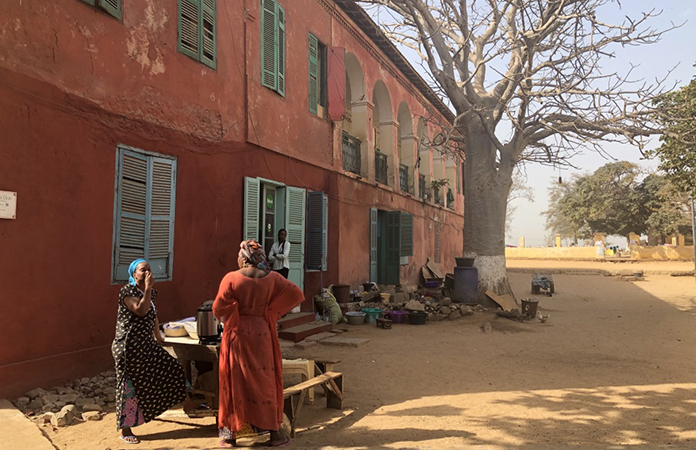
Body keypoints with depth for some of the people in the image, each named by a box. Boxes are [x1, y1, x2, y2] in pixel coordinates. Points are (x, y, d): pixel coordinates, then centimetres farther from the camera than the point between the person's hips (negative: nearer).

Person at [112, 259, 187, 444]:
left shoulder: (151, 292, 10)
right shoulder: (127, 291, -12)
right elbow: (140, 310, -27)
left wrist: (158, 337, 30)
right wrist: (147, 288, -24)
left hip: (146, 346, 8)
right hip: (129, 347, -8)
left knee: (169, 371, 7)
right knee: (130, 387, -1)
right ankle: (125, 431, 13)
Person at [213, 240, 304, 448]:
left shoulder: (231, 278, -10)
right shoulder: (271, 278, -2)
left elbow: (219, 308, -14)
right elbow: (297, 294, -2)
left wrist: (230, 320, 6)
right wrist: (272, 311, 4)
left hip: (237, 335, -2)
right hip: (262, 334, 2)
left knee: (236, 381, 9)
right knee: (266, 380, 10)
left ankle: (231, 434, 17)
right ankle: (273, 432, 15)